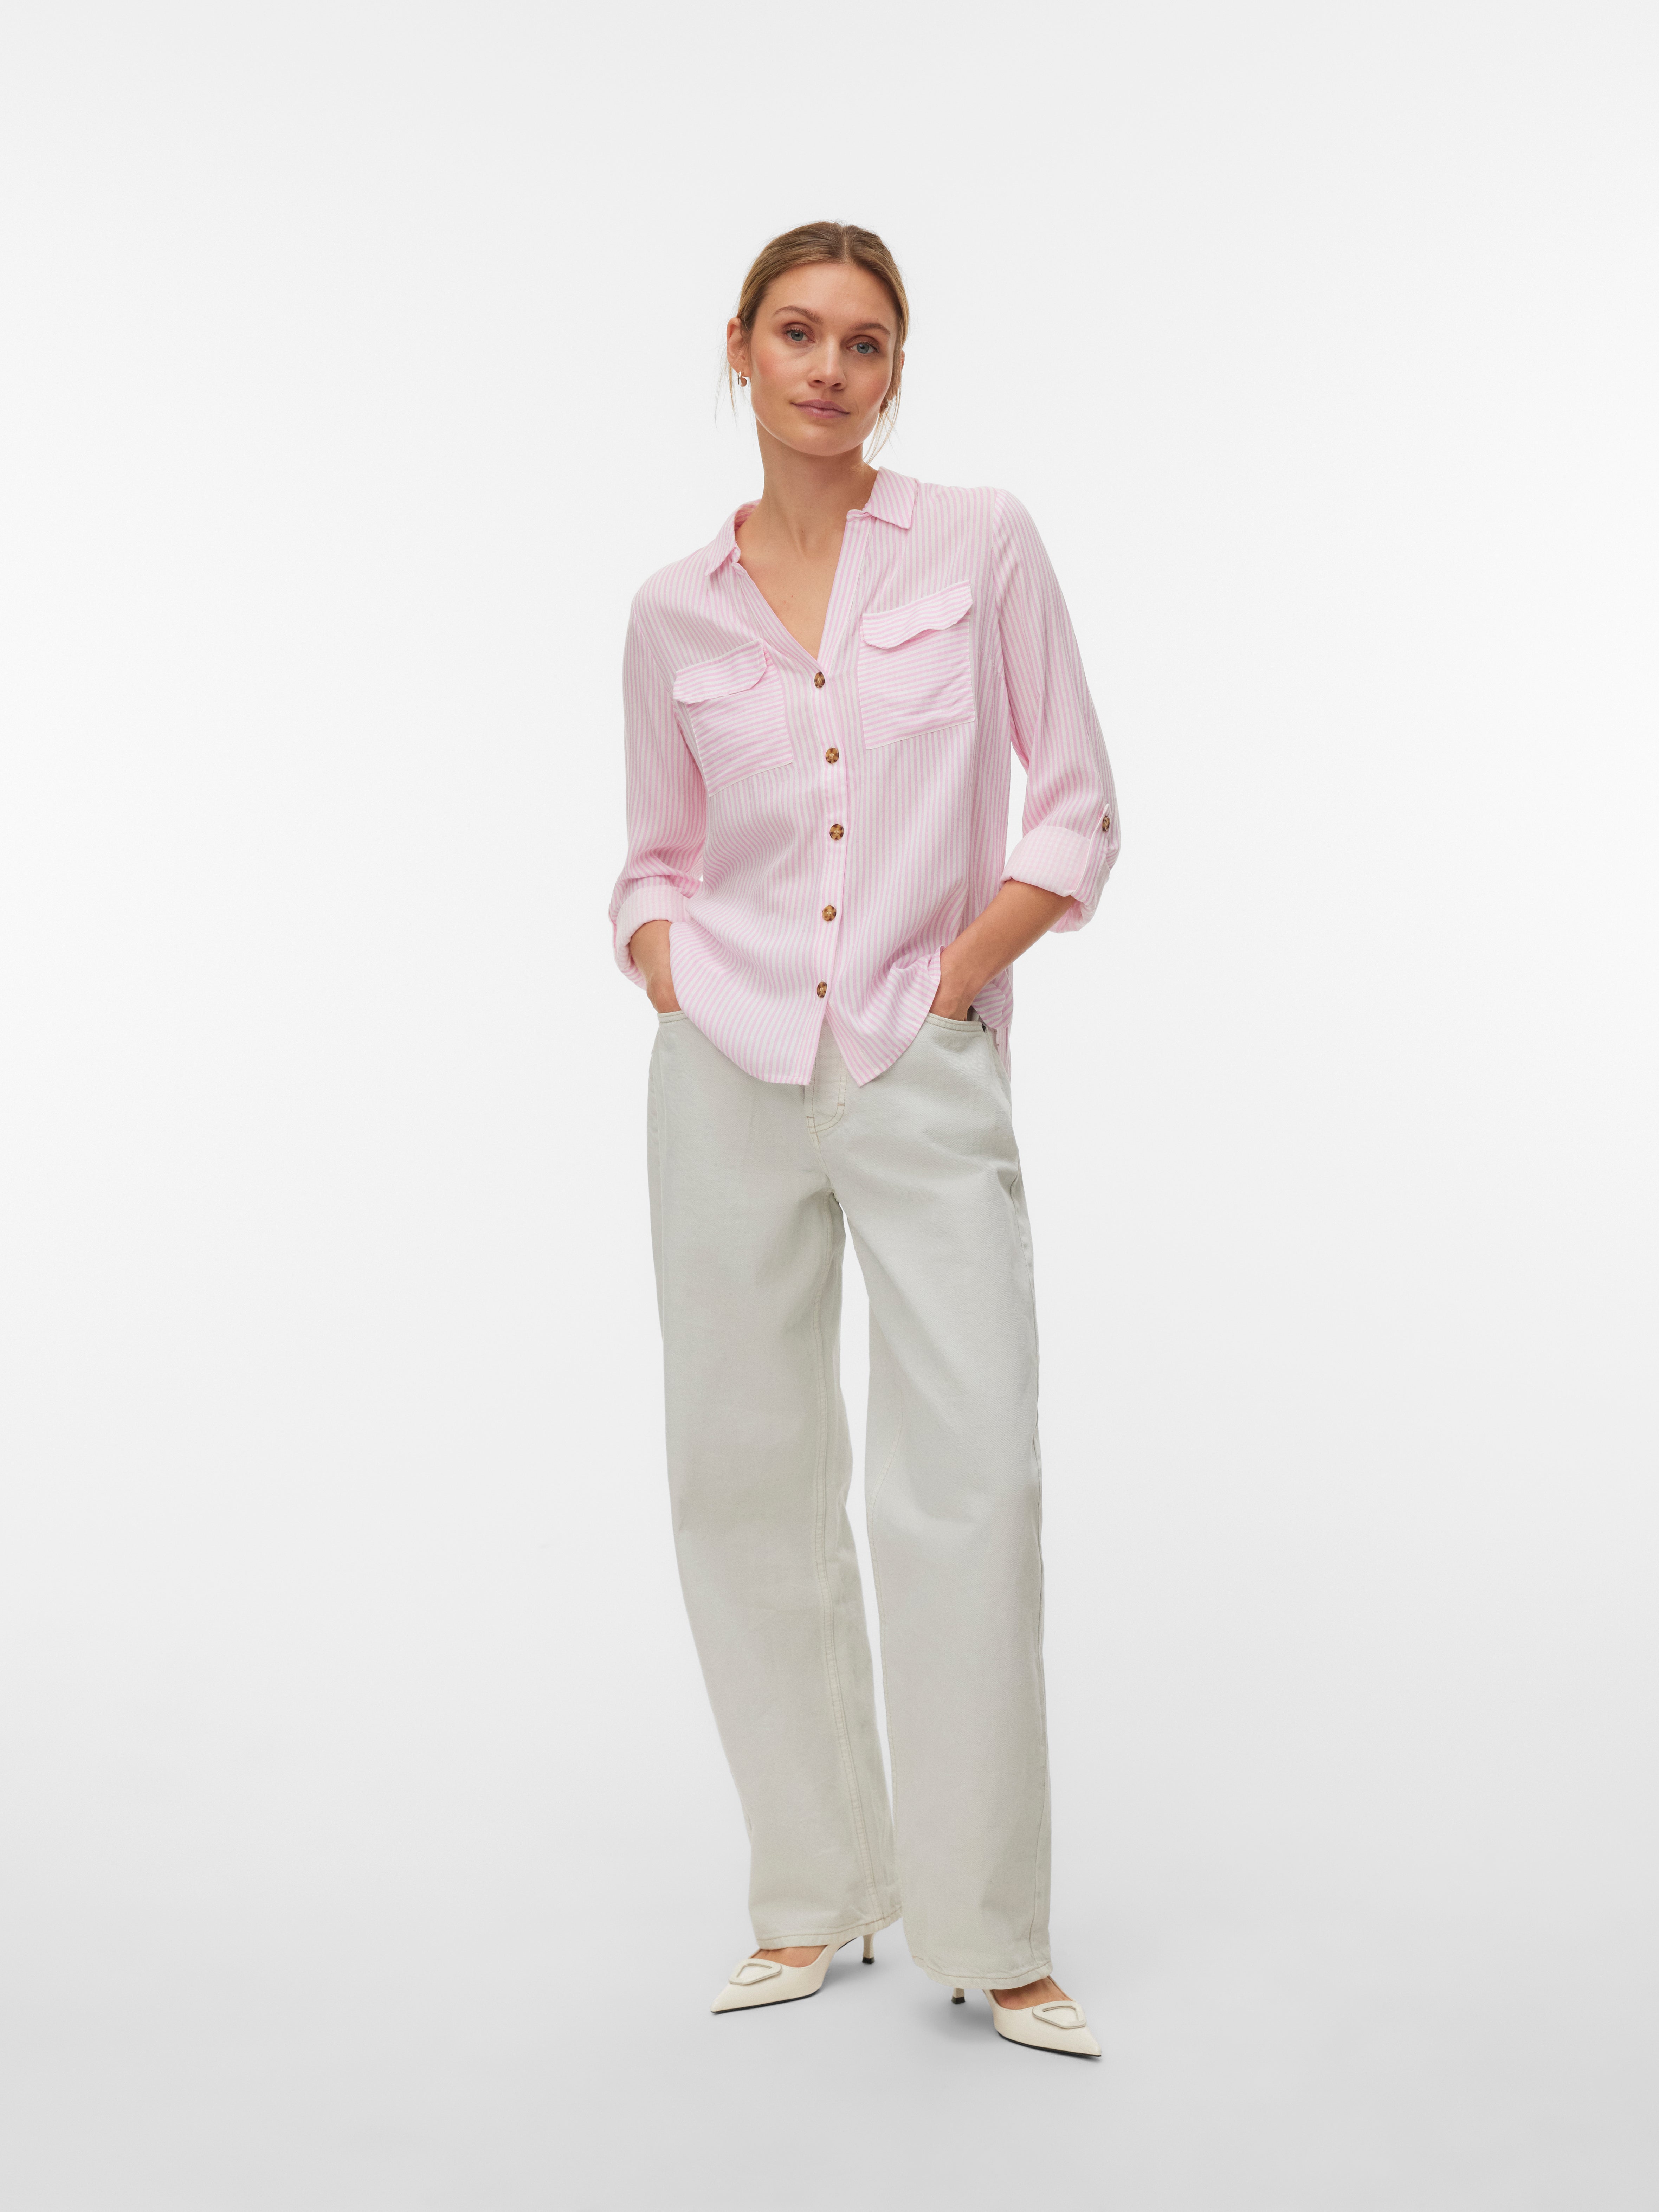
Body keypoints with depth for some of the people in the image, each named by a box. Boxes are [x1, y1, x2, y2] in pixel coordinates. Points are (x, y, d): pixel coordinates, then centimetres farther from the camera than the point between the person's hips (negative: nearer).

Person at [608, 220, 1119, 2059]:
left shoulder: (980, 546, 2)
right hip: (731, 1077, 3)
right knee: (747, 1478, 5)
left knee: (970, 1483, -9)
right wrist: (668, 978, -2)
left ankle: (989, 1934, 6)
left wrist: (953, 977, -7)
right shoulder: (678, 612, 8)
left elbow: (1078, 811, 2)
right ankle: (816, 1893, 21)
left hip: (927, 1079, -2)